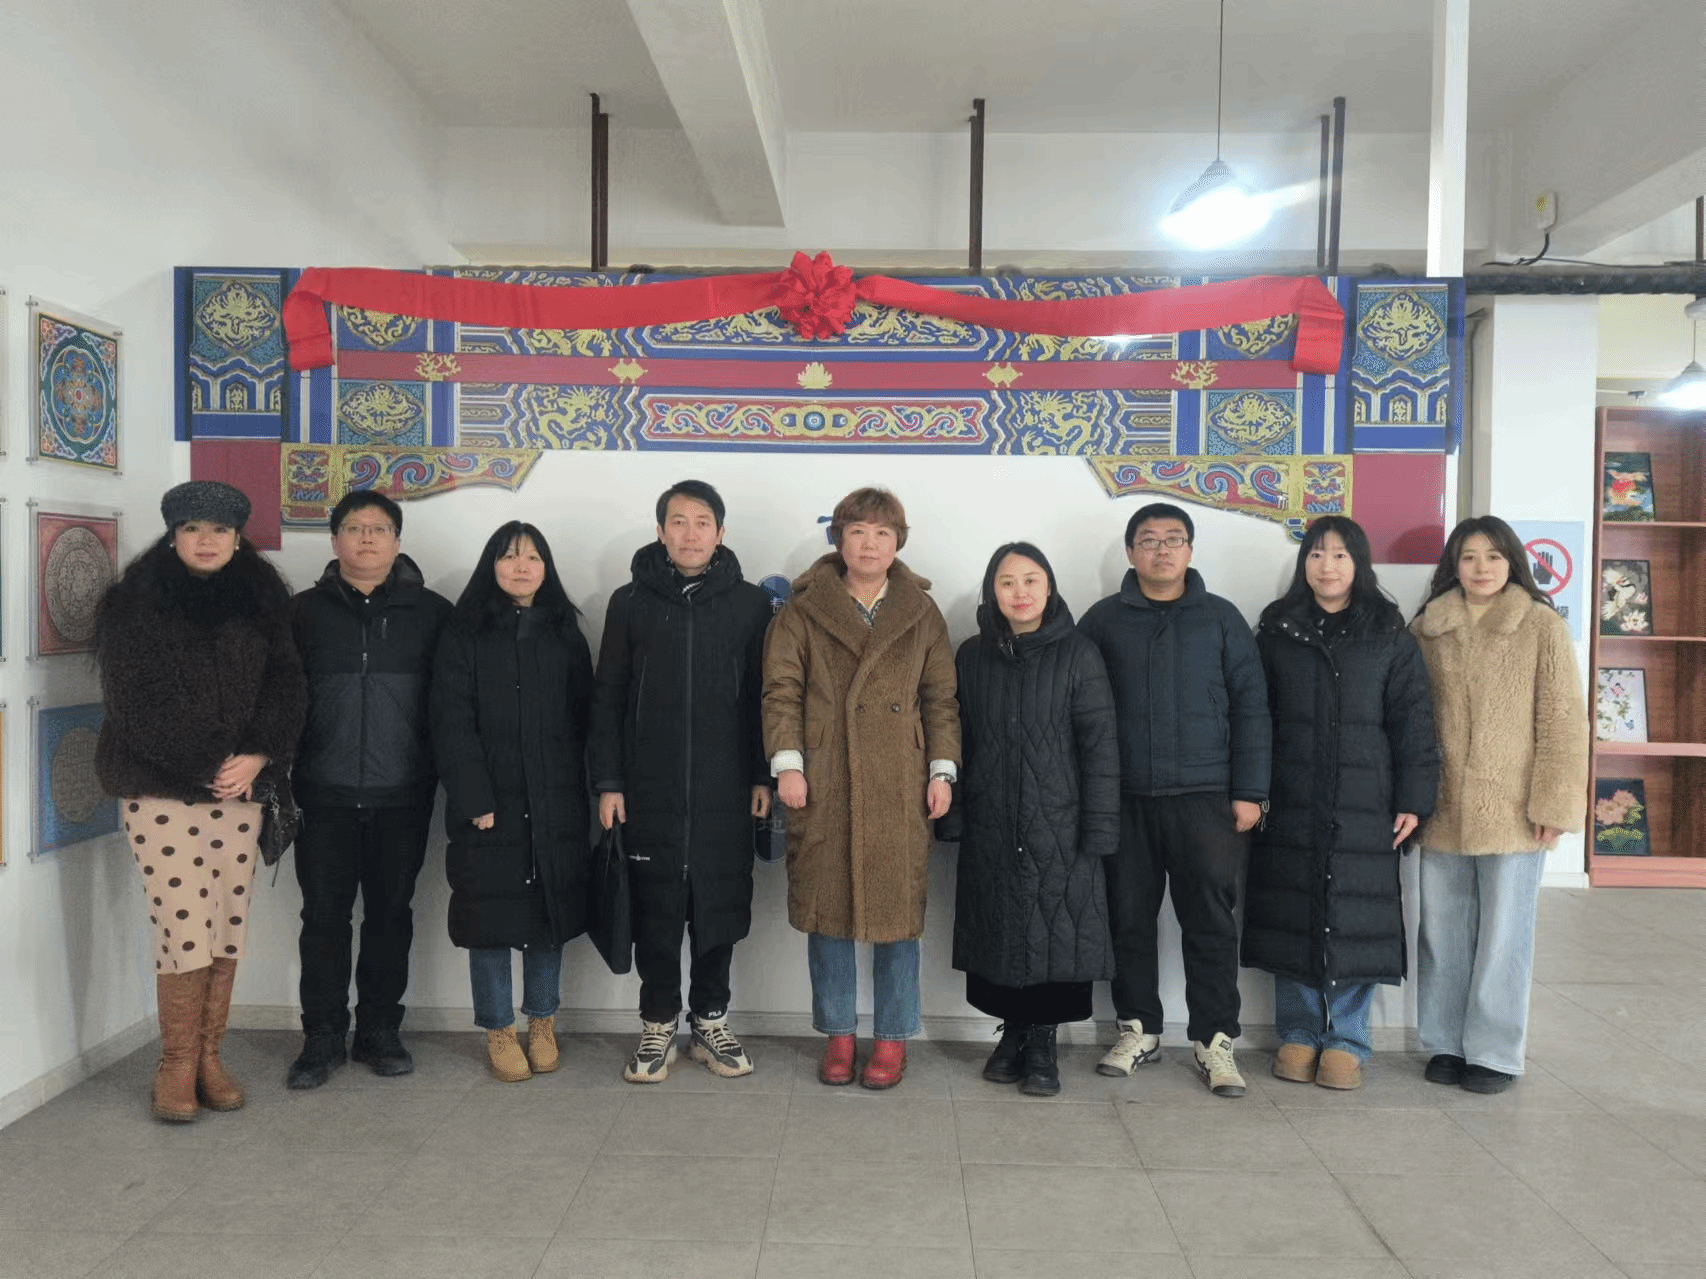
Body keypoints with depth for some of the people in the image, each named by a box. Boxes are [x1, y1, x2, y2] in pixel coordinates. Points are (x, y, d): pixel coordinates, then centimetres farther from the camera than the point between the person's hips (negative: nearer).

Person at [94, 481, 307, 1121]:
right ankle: (176, 1065, 10)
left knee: (228, 929, 5)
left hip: (239, 788, 3)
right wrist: (207, 766, -12)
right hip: (161, 789, -3)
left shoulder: (260, 603, 10)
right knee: (183, 930, -5)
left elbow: (285, 687, 5)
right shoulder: (132, 604, 1)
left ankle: (209, 1056, 19)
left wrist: (256, 759, -10)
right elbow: (139, 701, -7)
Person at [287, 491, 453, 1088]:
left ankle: (379, 1030, 23)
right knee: (324, 915, 5)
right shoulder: (305, 611, 7)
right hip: (325, 796, 0)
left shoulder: (432, 612, 3)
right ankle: (322, 1037, 18)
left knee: (391, 913, 9)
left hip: (402, 797, 0)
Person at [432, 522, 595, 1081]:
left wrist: (575, 795, -1)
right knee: (492, 915, 3)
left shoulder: (566, 635, 10)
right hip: (489, 805, -2)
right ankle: (498, 1031, 18)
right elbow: (452, 724, -4)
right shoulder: (463, 636, 2)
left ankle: (542, 1025, 24)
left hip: (556, 805, 2)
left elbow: (581, 721, 8)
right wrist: (476, 801, -12)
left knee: (550, 912, 9)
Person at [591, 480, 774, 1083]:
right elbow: (607, 698, 6)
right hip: (649, 791, 0)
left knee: (720, 909, 7)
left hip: (725, 791, 0)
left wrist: (763, 775, 2)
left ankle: (711, 1022, 23)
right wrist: (607, 781, 0)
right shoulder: (630, 602, 5)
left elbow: (763, 694, 6)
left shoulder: (750, 603, 4)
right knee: (655, 911, 5)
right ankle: (657, 1027, 20)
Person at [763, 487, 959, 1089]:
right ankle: (837, 1035, 21)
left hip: (899, 789, 1)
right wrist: (787, 762, -8)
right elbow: (782, 689, 1)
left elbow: (941, 696, 9)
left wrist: (942, 769, 2)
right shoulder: (804, 610, 6)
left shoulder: (921, 613, 10)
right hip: (823, 785, 0)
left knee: (898, 908, 4)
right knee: (826, 909, 6)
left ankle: (892, 1039, 19)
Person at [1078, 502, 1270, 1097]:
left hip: (1205, 797, -1)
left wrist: (1249, 792, -1)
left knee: (1211, 922, 1)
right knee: (1129, 919, 8)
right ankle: (1138, 1030, 22)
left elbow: (1250, 707, 5)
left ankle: (1215, 1040, 14)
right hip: (1125, 800, 1)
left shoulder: (1221, 618, 7)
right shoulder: (1103, 620, 8)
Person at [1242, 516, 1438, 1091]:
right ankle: (1298, 1034, 19)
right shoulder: (1276, 632, 8)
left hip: (1364, 807, -1)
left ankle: (1346, 1041, 15)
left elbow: (1412, 721, 3)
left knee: (1355, 921, 1)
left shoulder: (1390, 636, 5)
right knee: (1292, 917, 5)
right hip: (1290, 805, 1)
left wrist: (1413, 799, -2)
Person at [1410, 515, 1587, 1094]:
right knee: (1442, 932, 10)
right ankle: (1446, 1044, 24)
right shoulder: (1428, 629, 7)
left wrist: (1553, 804, -9)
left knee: (1504, 934, 6)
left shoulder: (1542, 626, -2)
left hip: (1512, 811, -3)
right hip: (1443, 812, 3)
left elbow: (1562, 720, -4)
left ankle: (1495, 1052, 19)